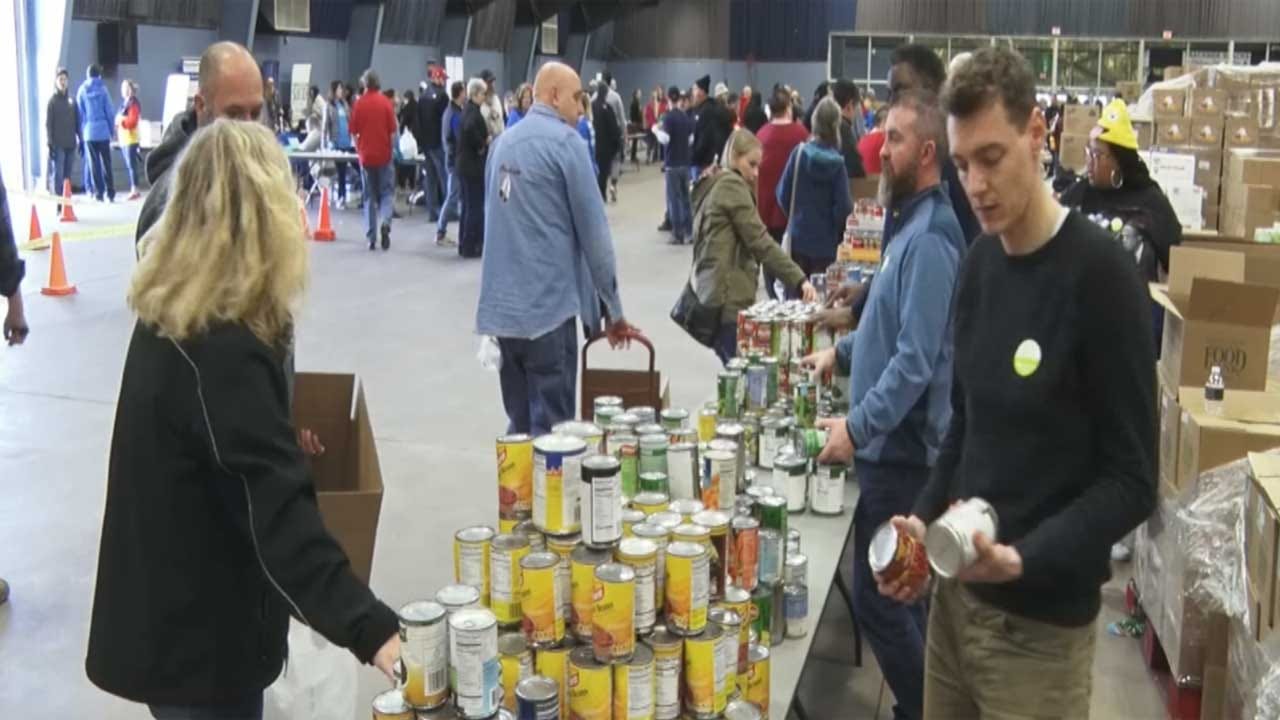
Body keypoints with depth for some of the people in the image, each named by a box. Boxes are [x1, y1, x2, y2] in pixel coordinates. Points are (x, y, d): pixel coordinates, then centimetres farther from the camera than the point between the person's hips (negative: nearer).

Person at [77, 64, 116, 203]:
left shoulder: (82, 90, 1)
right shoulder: (102, 89, -3)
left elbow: (80, 113, 3)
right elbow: (109, 112, -3)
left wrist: (81, 131, 11)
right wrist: (111, 130, 6)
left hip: (88, 133, 1)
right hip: (103, 131, -1)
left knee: (94, 164, 6)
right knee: (106, 163, 5)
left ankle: (98, 193, 4)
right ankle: (110, 193, 3)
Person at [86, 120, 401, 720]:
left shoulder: (170, 317, 2)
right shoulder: (222, 354, -27)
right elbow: (279, 515, -35)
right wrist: (370, 629, -40)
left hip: (169, 623, 9)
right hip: (196, 643, -9)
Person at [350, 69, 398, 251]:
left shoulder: (359, 103, 0)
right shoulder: (385, 102, -5)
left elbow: (353, 132, 3)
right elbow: (392, 131, -5)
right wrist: (391, 149, 9)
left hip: (366, 156, 2)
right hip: (383, 155, -2)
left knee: (369, 196, 10)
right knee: (387, 193, 7)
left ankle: (371, 238, 7)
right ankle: (385, 222, -20)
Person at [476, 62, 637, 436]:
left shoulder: (504, 141, 13)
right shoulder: (564, 141, -8)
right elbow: (592, 228, -8)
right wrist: (613, 306, 0)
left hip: (502, 305, 7)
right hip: (547, 303, -7)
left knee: (519, 424, 14)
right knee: (550, 429, -2)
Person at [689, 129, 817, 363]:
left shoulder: (711, 186, 21)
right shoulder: (732, 185, -7)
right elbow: (760, 241, -15)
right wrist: (799, 280, -17)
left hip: (715, 293, 10)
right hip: (729, 297, -10)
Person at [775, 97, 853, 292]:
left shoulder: (799, 153, -7)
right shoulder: (836, 163, -10)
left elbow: (783, 195, -3)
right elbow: (843, 207, -12)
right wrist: (838, 233, 7)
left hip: (798, 237, 1)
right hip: (826, 241, -1)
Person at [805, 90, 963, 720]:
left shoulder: (930, 237, -21)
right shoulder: (913, 223, 11)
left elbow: (915, 361, -26)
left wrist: (858, 427, -26)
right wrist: (843, 351, 16)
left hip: (900, 448, -10)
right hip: (895, 442, 10)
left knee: (878, 599, -2)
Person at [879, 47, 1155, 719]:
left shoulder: (1100, 274, -16)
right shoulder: (978, 263, 5)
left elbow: (1131, 480, -15)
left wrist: (1025, 559, -25)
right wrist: (924, 519, 1)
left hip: (1041, 620, -6)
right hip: (955, 594, 6)